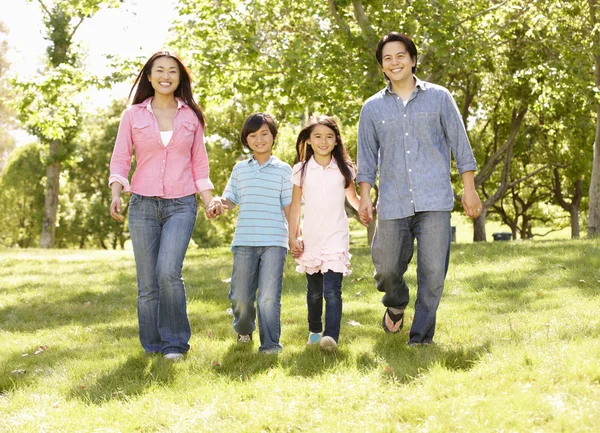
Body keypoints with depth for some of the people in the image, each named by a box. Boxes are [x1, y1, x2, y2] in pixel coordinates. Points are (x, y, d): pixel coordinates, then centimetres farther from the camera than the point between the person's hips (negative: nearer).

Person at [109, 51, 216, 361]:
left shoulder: (191, 116, 10)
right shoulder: (133, 115, 7)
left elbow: (199, 163, 13)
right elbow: (120, 159, 4)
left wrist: (210, 201, 4)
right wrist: (116, 193, -12)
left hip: (181, 205, -1)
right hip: (143, 204, 1)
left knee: (169, 272, -19)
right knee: (147, 282, 2)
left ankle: (175, 343, -6)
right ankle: (152, 346, 15)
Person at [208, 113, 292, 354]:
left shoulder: (283, 170, 7)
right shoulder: (240, 169, 13)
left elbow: (289, 206, 7)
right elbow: (230, 200, 10)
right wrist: (218, 202, -13)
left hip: (274, 242, -2)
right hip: (244, 242, 2)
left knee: (269, 296, -11)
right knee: (240, 296, 6)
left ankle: (270, 343, -3)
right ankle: (244, 329, 35)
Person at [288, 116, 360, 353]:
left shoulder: (344, 169, 4)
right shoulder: (301, 170, 3)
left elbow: (353, 198, 14)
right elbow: (294, 206, 6)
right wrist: (292, 238, 4)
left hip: (336, 238, -2)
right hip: (311, 239, 2)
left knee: (332, 289, -15)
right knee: (314, 290, 13)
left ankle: (331, 336, -22)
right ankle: (314, 331, 31)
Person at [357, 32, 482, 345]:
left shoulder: (439, 97, 7)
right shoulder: (372, 108, 11)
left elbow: (460, 144, 7)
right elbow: (367, 157, 13)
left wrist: (469, 189, 2)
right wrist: (365, 196, 2)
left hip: (434, 201, -1)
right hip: (392, 205, 1)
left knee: (433, 272, -6)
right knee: (387, 269, 5)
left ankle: (421, 336, 5)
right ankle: (396, 306, 37)